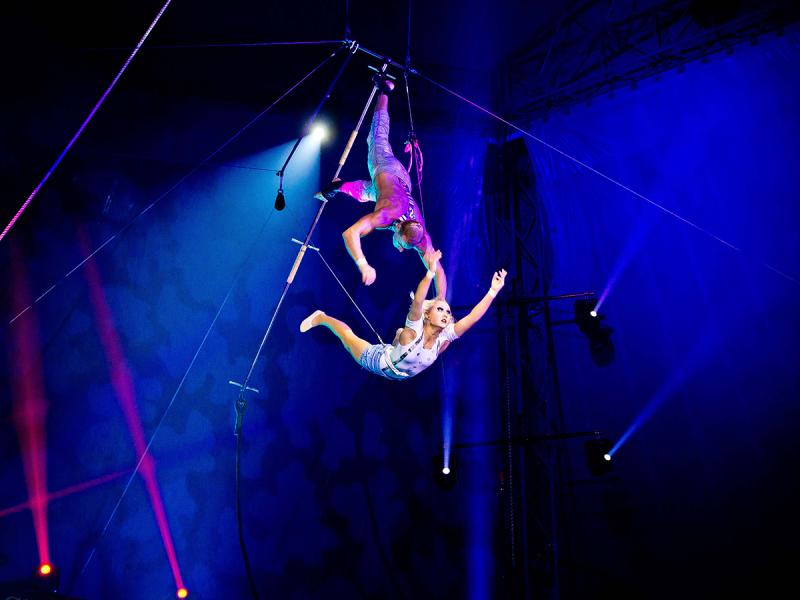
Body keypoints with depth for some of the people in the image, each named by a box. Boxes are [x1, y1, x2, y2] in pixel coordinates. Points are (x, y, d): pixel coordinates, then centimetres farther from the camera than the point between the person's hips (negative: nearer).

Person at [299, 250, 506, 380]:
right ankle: (320, 318, 40)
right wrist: (430, 273, -70)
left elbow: (472, 317, -34)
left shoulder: (443, 337, -26)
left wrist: (493, 291, -43)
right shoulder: (415, 330, -38)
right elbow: (417, 304, -57)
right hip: (377, 361, -5)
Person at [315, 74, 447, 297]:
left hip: (401, 179, 3)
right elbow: (350, 233, -59)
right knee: (379, 136, 26)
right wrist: (364, 265, -69)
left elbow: (438, 270, -33)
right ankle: (384, 90, 43)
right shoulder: (386, 215, -47)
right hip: (384, 168, -3)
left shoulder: (421, 235, -35)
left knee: (365, 193, 31)